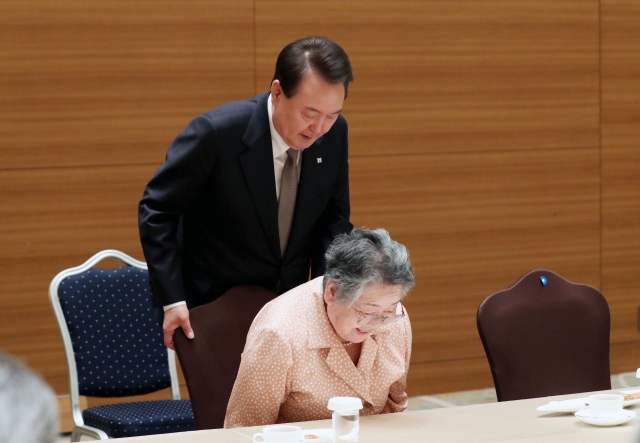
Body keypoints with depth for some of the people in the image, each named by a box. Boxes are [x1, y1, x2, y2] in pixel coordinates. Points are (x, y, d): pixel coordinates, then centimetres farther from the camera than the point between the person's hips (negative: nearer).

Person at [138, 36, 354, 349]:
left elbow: (334, 217, 4)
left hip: (290, 306, 4)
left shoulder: (334, 133, -10)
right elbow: (156, 210, -15)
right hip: (214, 310, -4)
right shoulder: (216, 133, -24)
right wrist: (172, 300, -19)